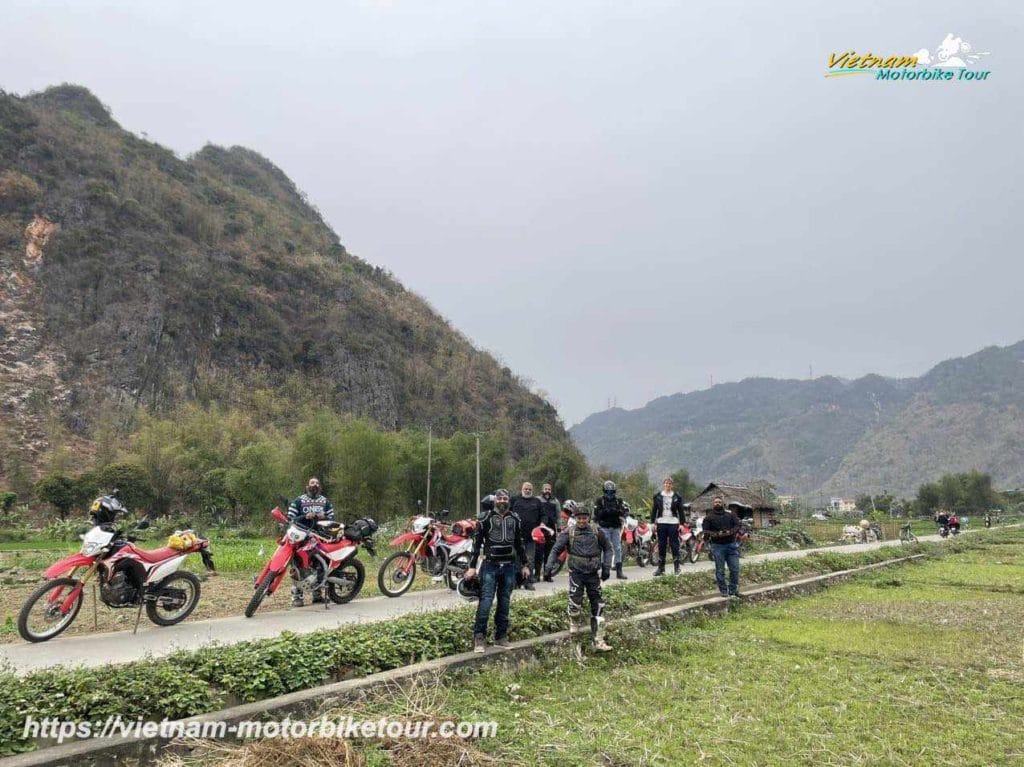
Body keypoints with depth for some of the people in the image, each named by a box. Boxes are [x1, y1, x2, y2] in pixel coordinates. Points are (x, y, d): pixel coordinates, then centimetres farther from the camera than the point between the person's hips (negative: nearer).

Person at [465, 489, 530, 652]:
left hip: (509, 566, 4)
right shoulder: (486, 518, -1)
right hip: (490, 565, -4)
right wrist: (472, 567, -6)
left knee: (504, 602, 8)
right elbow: (477, 543, -2)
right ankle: (479, 638, -4)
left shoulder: (515, 519, 11)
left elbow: (519, 544, 18)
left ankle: (501, 636, 17)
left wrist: (524, 565, 17)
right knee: (486, 601, -10)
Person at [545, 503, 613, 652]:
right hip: (576, 572, -2)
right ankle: (575, 625, 23)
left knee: (598, 606, 3)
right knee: (575, 601, -11)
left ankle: (598, 640, 11)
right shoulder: (568, 533, -3)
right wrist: (550, 564, -20)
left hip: (593, 573, 2)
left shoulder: (597, 532, 3)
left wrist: (606, 566, 5)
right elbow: (556, 549, -5)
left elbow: (607, 548, 13)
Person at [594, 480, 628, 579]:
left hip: (616, 528, 3)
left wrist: (616, 511, -22)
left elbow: (623, 512, -3)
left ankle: (619, 572, 8)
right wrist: (605, 511, -26)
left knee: (618, 549, 3)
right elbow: (596, 513, -10)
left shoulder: (618, 500, 9)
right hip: (604, 528, -3)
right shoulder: (599, 501, 1)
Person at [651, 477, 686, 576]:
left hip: (673, 523, -1)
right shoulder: (657, 496, 7)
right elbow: (654, 510, 8)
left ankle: (677, 567, 7)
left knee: (674, 544, -1)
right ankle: (661, 568, 10)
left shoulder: (677, 497, 5)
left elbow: (681, 511, 6)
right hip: (661, 522, 1)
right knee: (661, 545, 4)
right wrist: (653, 522, 1)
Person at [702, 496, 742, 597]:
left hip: (731, 544, 2)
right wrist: (717, 534, -19)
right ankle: (723, 591, 12)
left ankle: (733, 590, 15)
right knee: (720, 571, 1)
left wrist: (730, 532, -17)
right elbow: (706, 532, -3)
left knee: (735, 569, 2)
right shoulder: (709, 517, 4)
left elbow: (737, 526, 2)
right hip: (717, 546, -2)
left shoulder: (731, 514, 10)